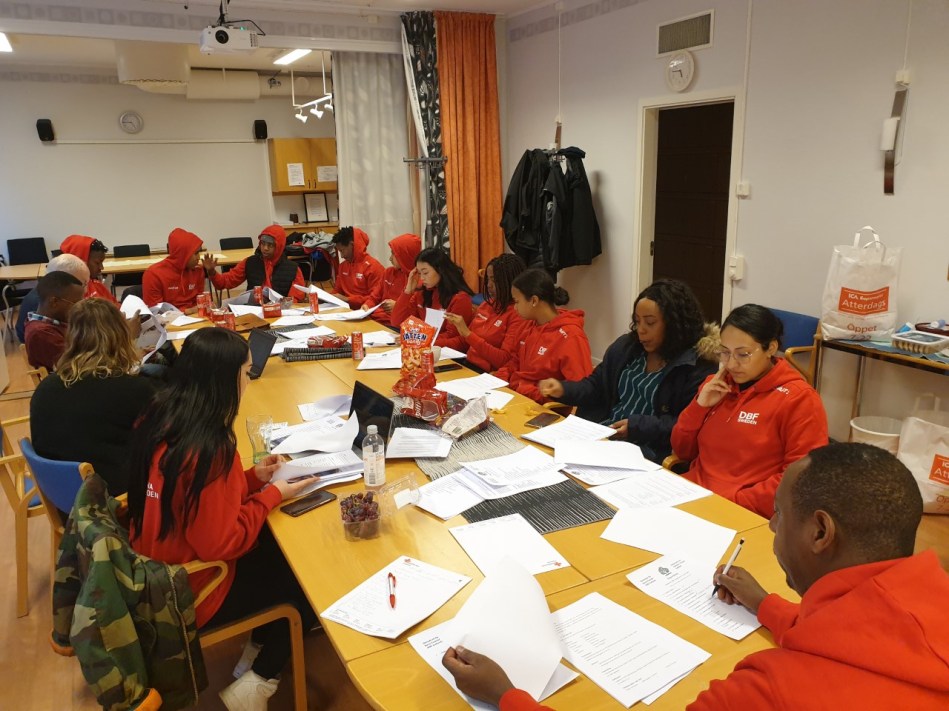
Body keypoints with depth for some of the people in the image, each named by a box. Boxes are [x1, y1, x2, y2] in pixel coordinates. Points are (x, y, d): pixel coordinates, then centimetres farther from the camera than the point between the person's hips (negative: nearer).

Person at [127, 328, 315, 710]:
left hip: (159, 571, 8)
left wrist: (251, 476, 0)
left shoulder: (160, 418, -6)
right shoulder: (207, 448, -33)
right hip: (189, 593, -8)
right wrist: (271, 494, -16)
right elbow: (222, 543, -28)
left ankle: (257, 649, 28)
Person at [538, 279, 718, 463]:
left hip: (650, 449, -6)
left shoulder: (698, 366, -8)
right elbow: (597, 386, 18)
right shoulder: (625, 346, 13)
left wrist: (639, 427, -19)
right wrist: (563, 389, 0)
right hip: (603, 433, 7)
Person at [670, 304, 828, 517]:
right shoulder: (717, 385, 13)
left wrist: (735, 503, -18)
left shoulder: (799, 399, -4)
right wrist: (700, 405, 0)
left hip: (748, 514, -6)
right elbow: (682, 451, 15)